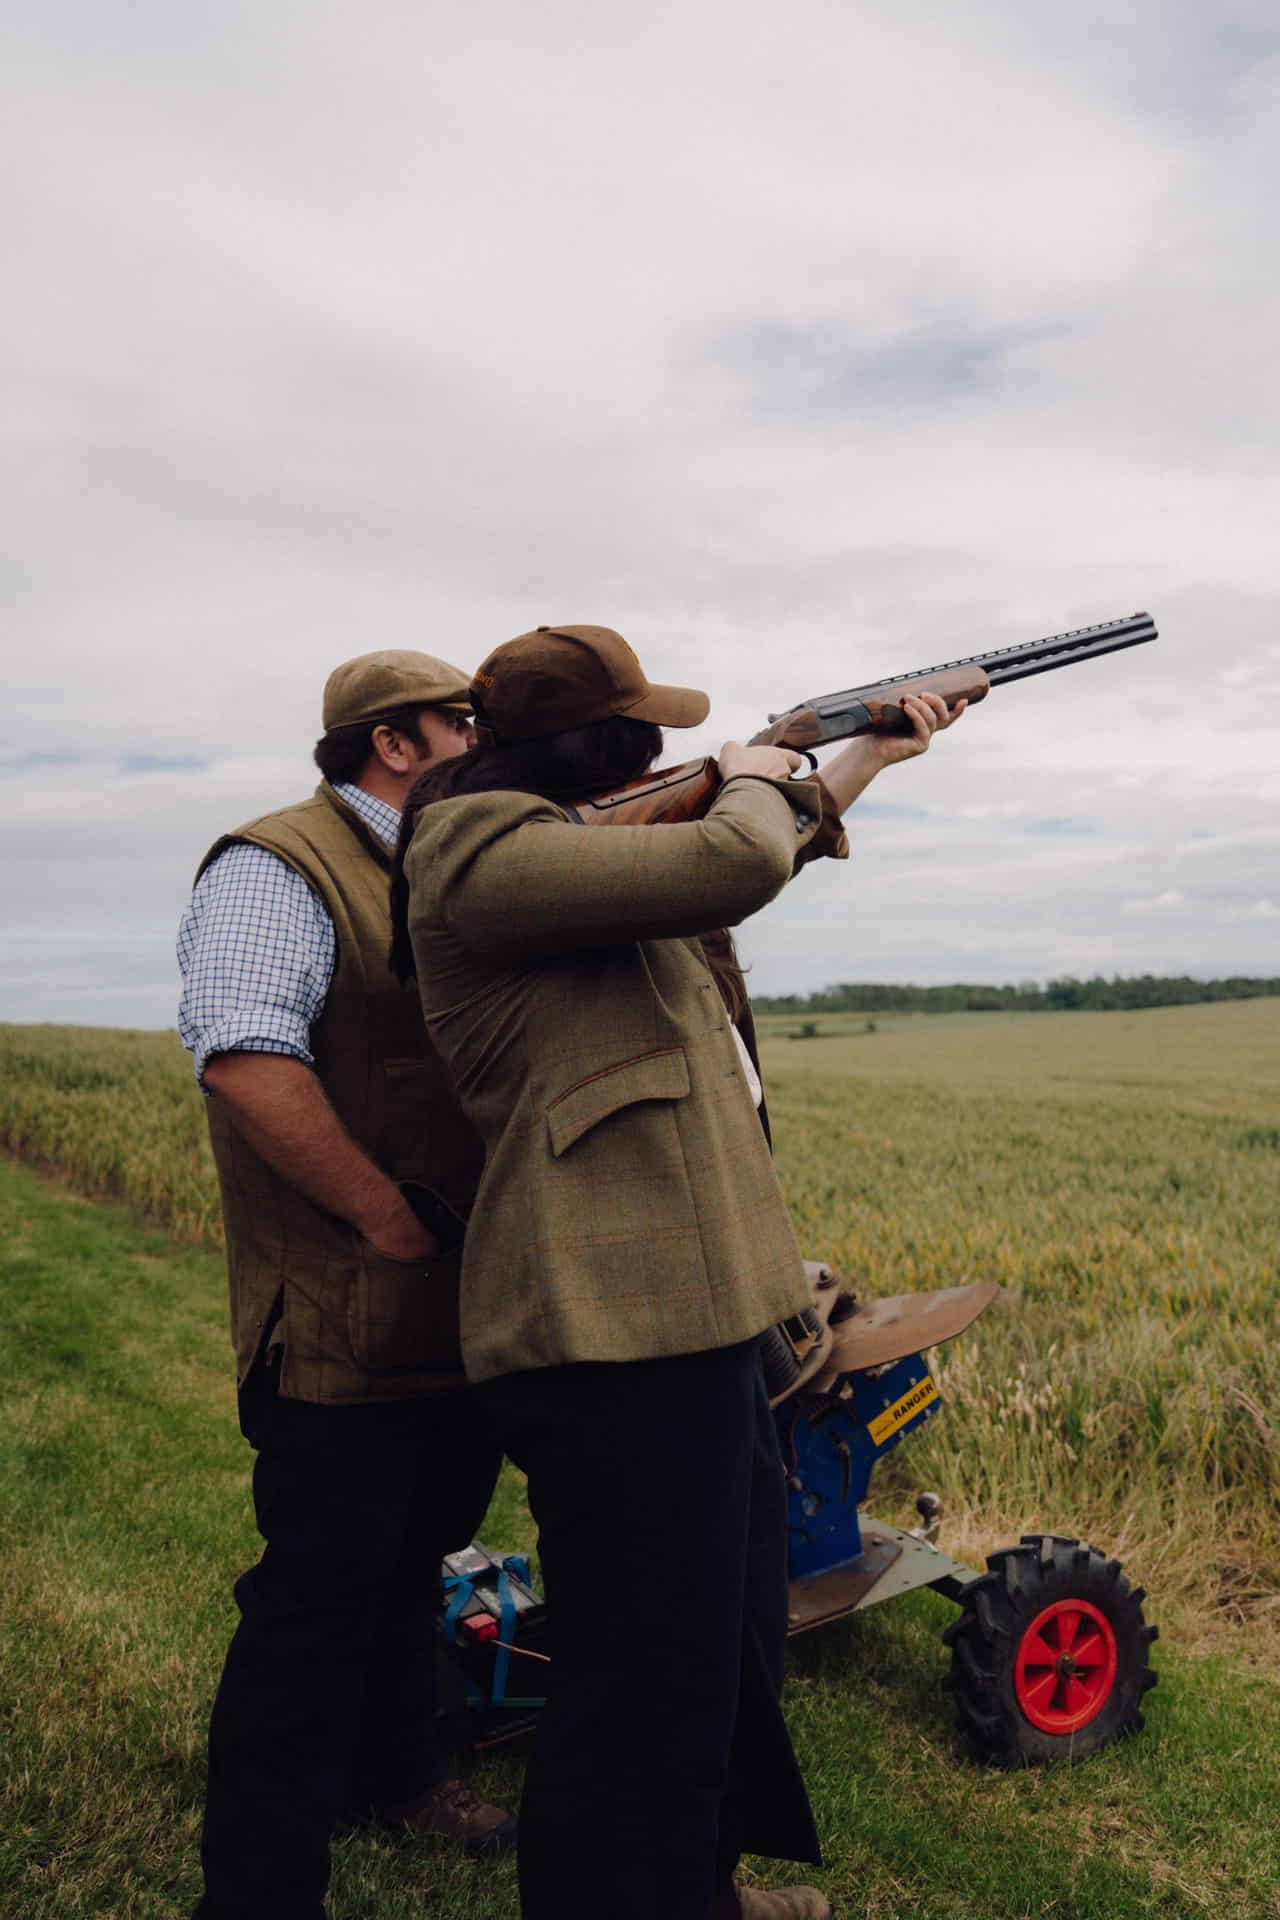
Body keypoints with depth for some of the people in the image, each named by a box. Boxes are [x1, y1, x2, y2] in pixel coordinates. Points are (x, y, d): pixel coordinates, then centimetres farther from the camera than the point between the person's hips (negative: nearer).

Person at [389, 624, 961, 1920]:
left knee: (736, 1618, 25)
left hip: (676, 1303, 11)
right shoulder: (487, 852, -15)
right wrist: (753, 782, -2)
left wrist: (865, 757, 36)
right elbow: (735, 866, -24)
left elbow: (759, 861, 32)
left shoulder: (565, 839, 17)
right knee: (649, 1689, 0)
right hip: (618, 1328, -11)